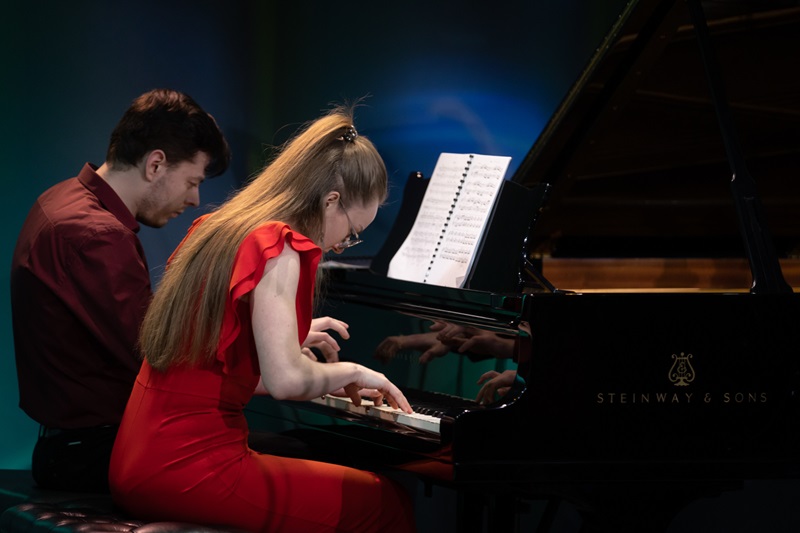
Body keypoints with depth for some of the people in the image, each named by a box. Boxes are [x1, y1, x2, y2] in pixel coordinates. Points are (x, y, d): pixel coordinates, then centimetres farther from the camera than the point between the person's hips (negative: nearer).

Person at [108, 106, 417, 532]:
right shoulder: (279, 248, -14)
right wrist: (349, 372, -5)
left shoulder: (214, 231, 14)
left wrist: (293, 338, 33)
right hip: (193, 476, -10)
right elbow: (286, 380, -24)